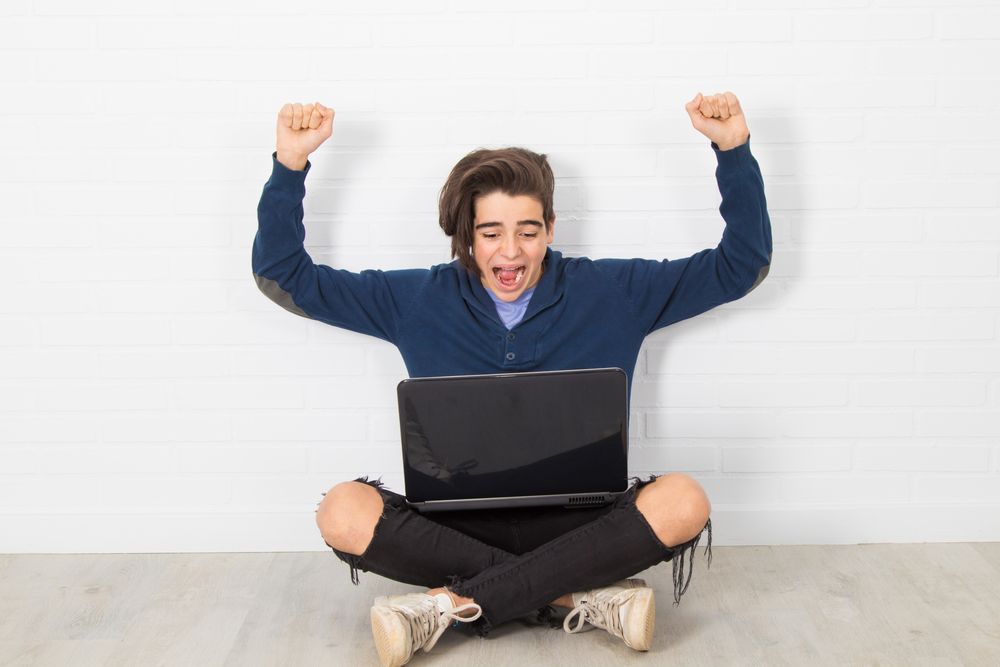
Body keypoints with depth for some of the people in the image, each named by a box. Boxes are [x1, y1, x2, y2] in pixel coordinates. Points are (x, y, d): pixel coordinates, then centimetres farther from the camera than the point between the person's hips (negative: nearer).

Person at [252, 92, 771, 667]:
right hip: (457, 522, 0)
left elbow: (741, 265, 6)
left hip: (576, 522, 0)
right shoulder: (421, 300, 4)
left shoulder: (612, 293, 3)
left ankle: (451, 604, -27)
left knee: (683, 502, -30)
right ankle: (577, 595, -25)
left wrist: (734, 148, -4)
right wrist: (291, 161, -4)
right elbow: (283, 276, 7)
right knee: (344, 512, -28)